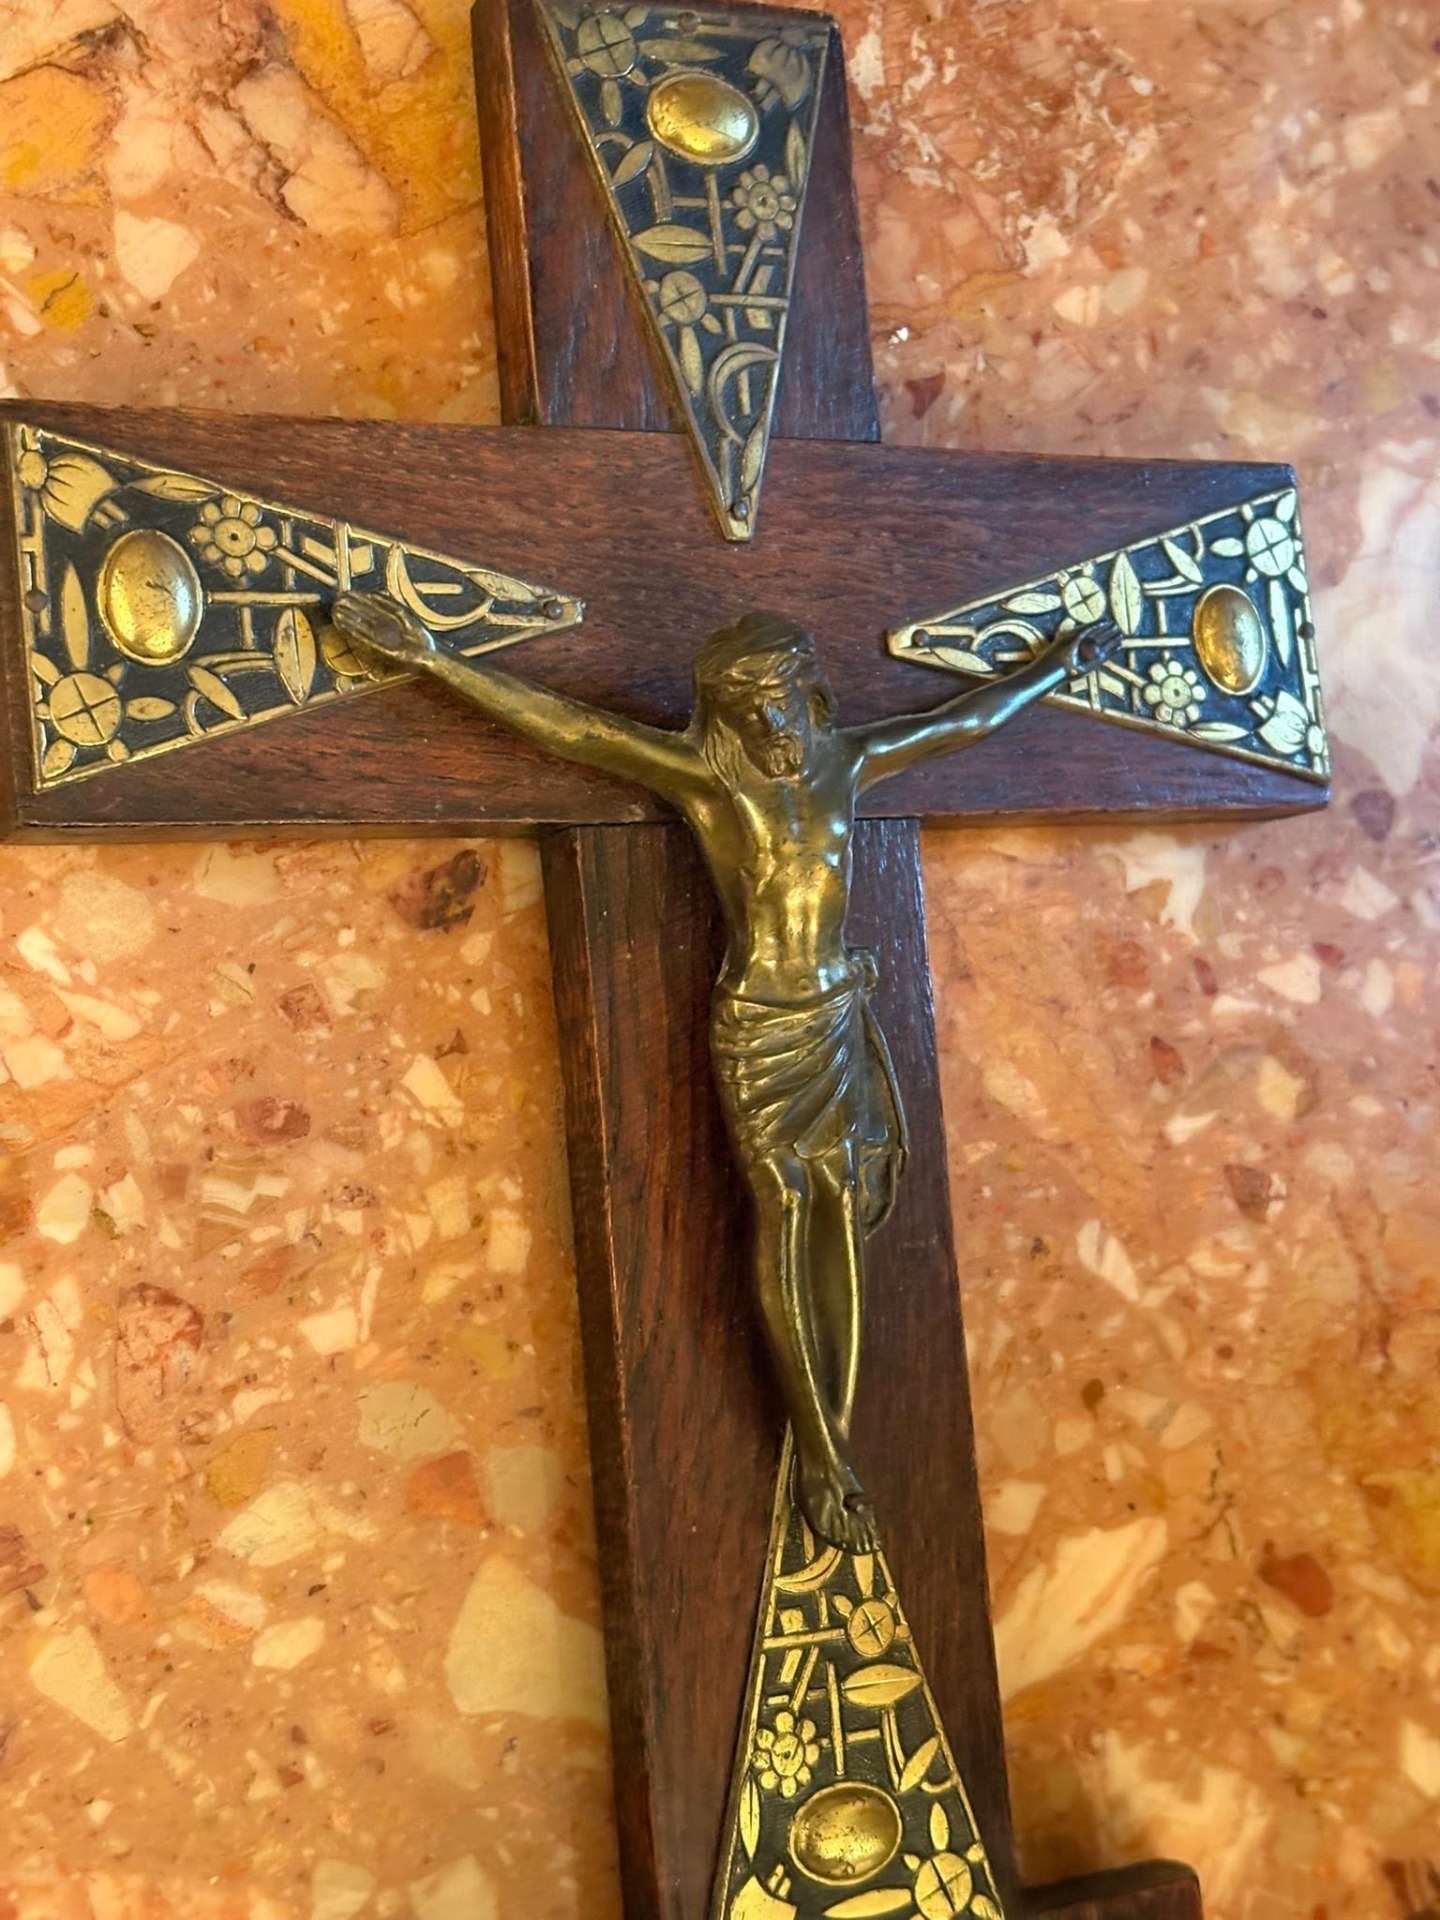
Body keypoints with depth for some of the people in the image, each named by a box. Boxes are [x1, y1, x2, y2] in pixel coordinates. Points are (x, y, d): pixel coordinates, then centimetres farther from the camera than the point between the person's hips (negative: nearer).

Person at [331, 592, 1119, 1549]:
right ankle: (826, 1455, 11)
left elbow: (967, 719, 20)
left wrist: (1055, 668, 32)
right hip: (760, 1032, -4)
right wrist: (430, 656, -13)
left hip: (841, 1021, 5)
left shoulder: (847, 760, 6)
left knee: (843, 1222, 4)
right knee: (785, 1226, 1)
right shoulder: (703, 776, -7)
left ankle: (834, 1442, 12)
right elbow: (560, 720, -11)